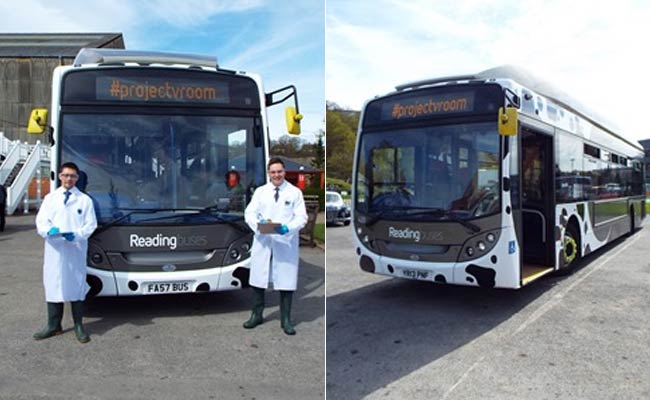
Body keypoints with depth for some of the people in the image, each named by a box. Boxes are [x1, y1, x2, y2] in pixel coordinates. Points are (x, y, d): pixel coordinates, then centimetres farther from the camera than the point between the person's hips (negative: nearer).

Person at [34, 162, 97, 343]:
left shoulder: (85, 200, 3)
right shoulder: (50, 198, 9)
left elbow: (91, 224, 0)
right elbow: (41, 221, 4)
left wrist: (77, 234, -18)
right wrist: (49, 230, -18)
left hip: (76, 250, -2)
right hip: (54, 249, 2)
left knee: (76, 285, 3)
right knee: (53, 285, 7)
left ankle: (79, 326, 14)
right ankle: (53, 326, 20)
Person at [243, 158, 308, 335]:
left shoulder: (295, 192, 4)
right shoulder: (260, 191, 9)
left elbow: (301, 217, -3)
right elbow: (249, 212, 2)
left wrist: (288, 228, -22)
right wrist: (257, 223, -21)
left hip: (286, 243, -2)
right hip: (263, 242, 2)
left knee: (286, 281, 3)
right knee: (258, 280, 9)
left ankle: (286, 320, 18)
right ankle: (257, 315, 27)